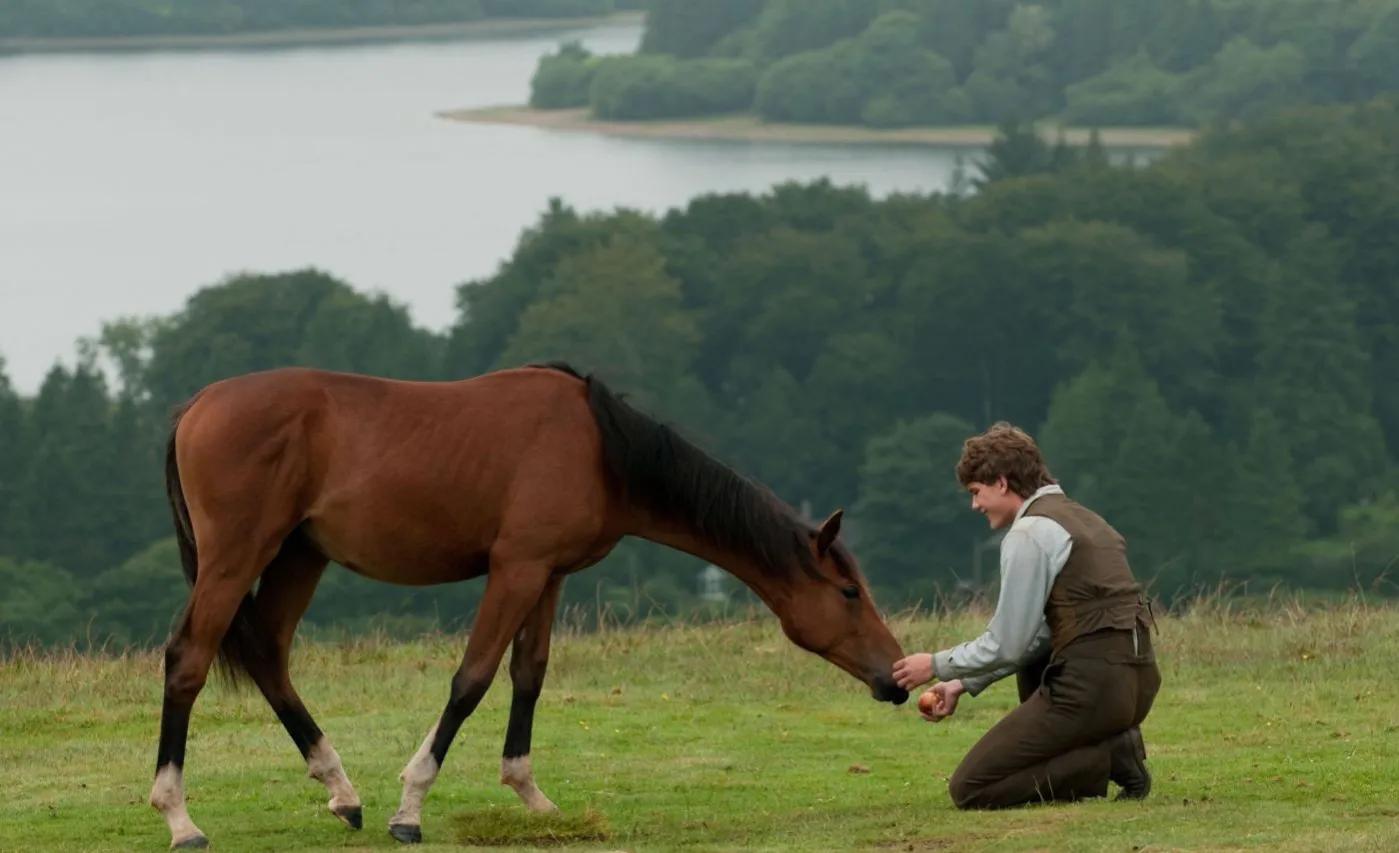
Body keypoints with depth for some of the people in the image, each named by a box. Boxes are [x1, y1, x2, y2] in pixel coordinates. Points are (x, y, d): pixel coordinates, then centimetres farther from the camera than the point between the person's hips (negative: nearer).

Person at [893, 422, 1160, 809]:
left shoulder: (1028, 534, -9)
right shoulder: (1078, 517, 20)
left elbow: (1007, 645, -7)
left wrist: (937, 666, 8)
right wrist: (963, 684, 22)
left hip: (1092, 689, -9)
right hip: (1139, 681, 9)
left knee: (969, 789, -1)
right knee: (1033, 661, 40)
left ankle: (1103, 761, -11)